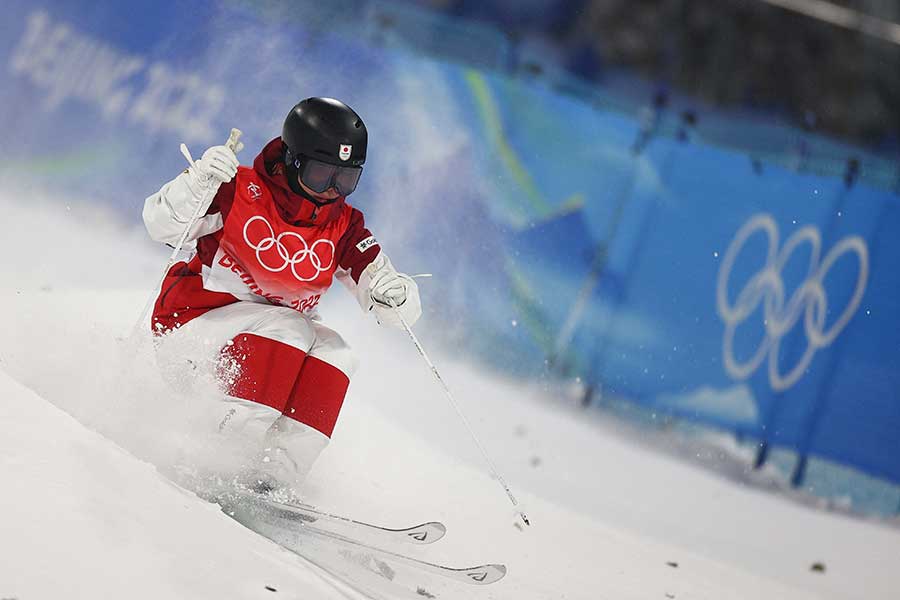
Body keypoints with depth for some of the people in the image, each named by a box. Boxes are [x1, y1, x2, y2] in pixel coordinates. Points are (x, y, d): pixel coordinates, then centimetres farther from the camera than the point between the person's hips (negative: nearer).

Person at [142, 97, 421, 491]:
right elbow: (161, 224, -18)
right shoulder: (242, 192, -12)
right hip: (190, 323, -5)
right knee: (290, 327, -28)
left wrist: (396, 294, -29)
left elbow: (403, 309, -4)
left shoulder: (344, 229, 0)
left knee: (333, 353, -21)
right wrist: (199, 180, -36)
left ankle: (275, 474, -27)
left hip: (270, 343, 5)